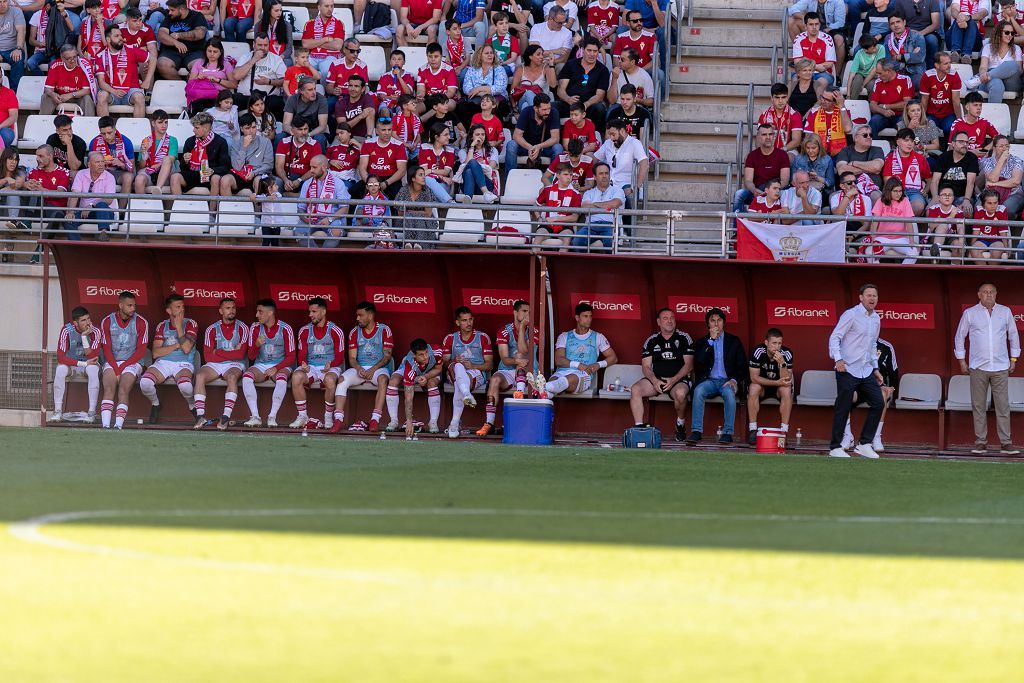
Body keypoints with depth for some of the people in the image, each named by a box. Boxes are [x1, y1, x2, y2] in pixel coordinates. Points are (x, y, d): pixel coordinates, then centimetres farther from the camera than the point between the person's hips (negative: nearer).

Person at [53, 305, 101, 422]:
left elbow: (92, 358, -25)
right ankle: (57, 411, -26)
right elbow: (60, 357, -21)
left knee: (93, 370, -35)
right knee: (60, 370, -33)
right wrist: (83, 363, -25)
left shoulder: (95, 332, -17)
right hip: (70, 364, 0)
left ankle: (92, 411, -29)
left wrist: (84, 336, -32)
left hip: (88, 364, 0)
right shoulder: (67, 330, -18)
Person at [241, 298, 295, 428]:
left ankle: (272, 417, -33)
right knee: (246, 376, -30)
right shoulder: (255, 328, 0)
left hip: (280, 366, -3)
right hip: (260, 365, 3)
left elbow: (290, 357, -6)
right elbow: (251, 356, 0)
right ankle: (255, 417, -32)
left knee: (281, 379, -38)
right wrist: (257, 345, -23)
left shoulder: (285, 329, -8)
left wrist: (276, 368, -22)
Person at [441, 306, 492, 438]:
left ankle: (455, 423, -49)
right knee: (458, 367, -40)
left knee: (459, 385, -39)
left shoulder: (482, 337, 12)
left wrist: (472, 366, -14)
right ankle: (467, 395, -68)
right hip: (455, 372, 1)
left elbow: (488, 365, 6)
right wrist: (454, 361, -15)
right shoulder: (450, 339, 17)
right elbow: (444, 362, 9)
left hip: (477, 373, -1)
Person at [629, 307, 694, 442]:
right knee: (635, 389, -26)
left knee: (680, 393, -38)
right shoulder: (652, 341, 10)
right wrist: (655, 381, -16)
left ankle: (680, 425, -11)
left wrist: (673, 380, -17)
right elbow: (646, 367, 5)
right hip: (655, 379, 3)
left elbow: (688, 365, -2)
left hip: (679, 379, -3)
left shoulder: (684, 338, 3)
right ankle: (639, 427, -25)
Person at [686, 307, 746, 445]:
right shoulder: (702, 342, 14)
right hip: (709, 380, 1)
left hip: (727, 381, -1)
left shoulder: (734, 341, 13)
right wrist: (711, 340, -7)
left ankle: (728, 433, -34)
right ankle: (696, 431, -35)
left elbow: (742, 366, 8)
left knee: (729, 393, -36)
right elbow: (698, 362, -7)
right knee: (698, 391, -33)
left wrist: (734, 380, -11)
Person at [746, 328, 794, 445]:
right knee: (753, 388, -32)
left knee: (786, 390, -31)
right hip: (762, 386, 0)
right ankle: (752, 430, -28)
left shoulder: (786, 354, -18)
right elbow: (754, 377, -22)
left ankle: (784, 430, -28)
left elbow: (786, 381, -23)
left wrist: (782, 363, -40)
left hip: (778, 387, 1)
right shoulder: (758, 352, -20)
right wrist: (777, 382, -30)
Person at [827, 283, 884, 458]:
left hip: (866, 371, 7)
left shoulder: (876, 319, 14)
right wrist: (838, 359, -22)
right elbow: (835, 337, -11)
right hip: (848, 370, -7)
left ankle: (864, 444, 7)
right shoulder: (851, 315, -8)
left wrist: (875, 368, 21)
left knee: (878, 404, 0)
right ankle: (835, 447, 4)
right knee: (843, 408, -4)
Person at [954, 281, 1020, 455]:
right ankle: (980, 442, 5)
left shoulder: (1005, 312, 9)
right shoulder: (970, 313, 5)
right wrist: (962, 360, 8)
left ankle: (1006, 443, -3)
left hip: (1001, 367, 0)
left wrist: (1013, 359, 14)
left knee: (1003, 406, -4)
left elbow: (1013, 335, 18)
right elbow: (959, 337, 13)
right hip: (978, 367, 0)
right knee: (978, 406, 0)